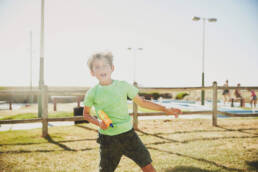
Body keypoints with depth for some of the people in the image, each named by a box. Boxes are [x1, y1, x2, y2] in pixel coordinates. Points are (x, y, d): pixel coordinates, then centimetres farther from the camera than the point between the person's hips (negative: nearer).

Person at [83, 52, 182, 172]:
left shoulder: (123, 85, -4)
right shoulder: (92, 93, -6)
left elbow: (141, 101, 7)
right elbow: (86, 114, 10)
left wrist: (165, 109, 3)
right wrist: (98, 122, -11)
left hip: (128, 134, 1)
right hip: (108, 139, -1)